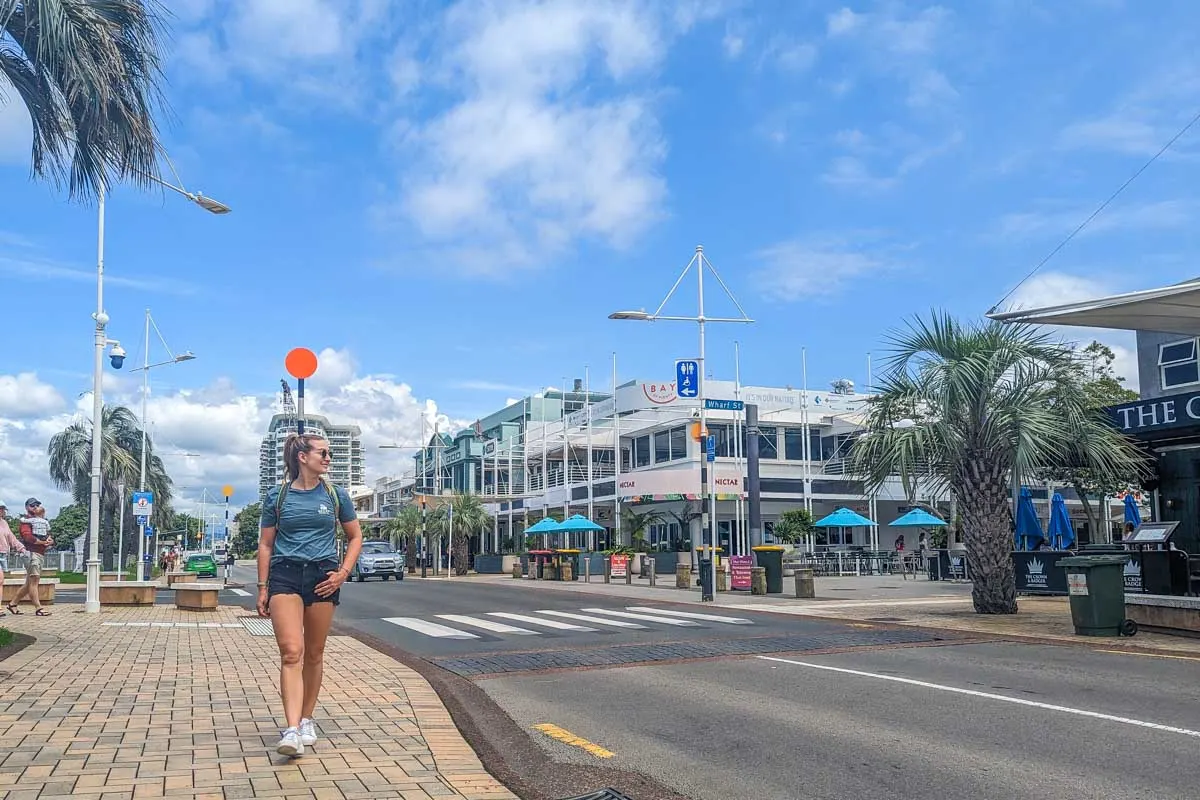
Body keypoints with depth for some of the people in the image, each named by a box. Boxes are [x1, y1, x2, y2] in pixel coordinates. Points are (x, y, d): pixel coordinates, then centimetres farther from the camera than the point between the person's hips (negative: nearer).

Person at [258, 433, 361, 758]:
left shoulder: (336, 495, 7)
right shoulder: (277, 496, 4)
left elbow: (355, 537, 14)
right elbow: (266, 544, 8)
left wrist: (343, 572, 0)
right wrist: (263, 588, 4)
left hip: (322, 576, 2)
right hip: (285, 574, -2)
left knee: (314, 654, 9)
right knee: (291, 651, -14)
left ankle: (306, 720, 25)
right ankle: (292, 731, -20)